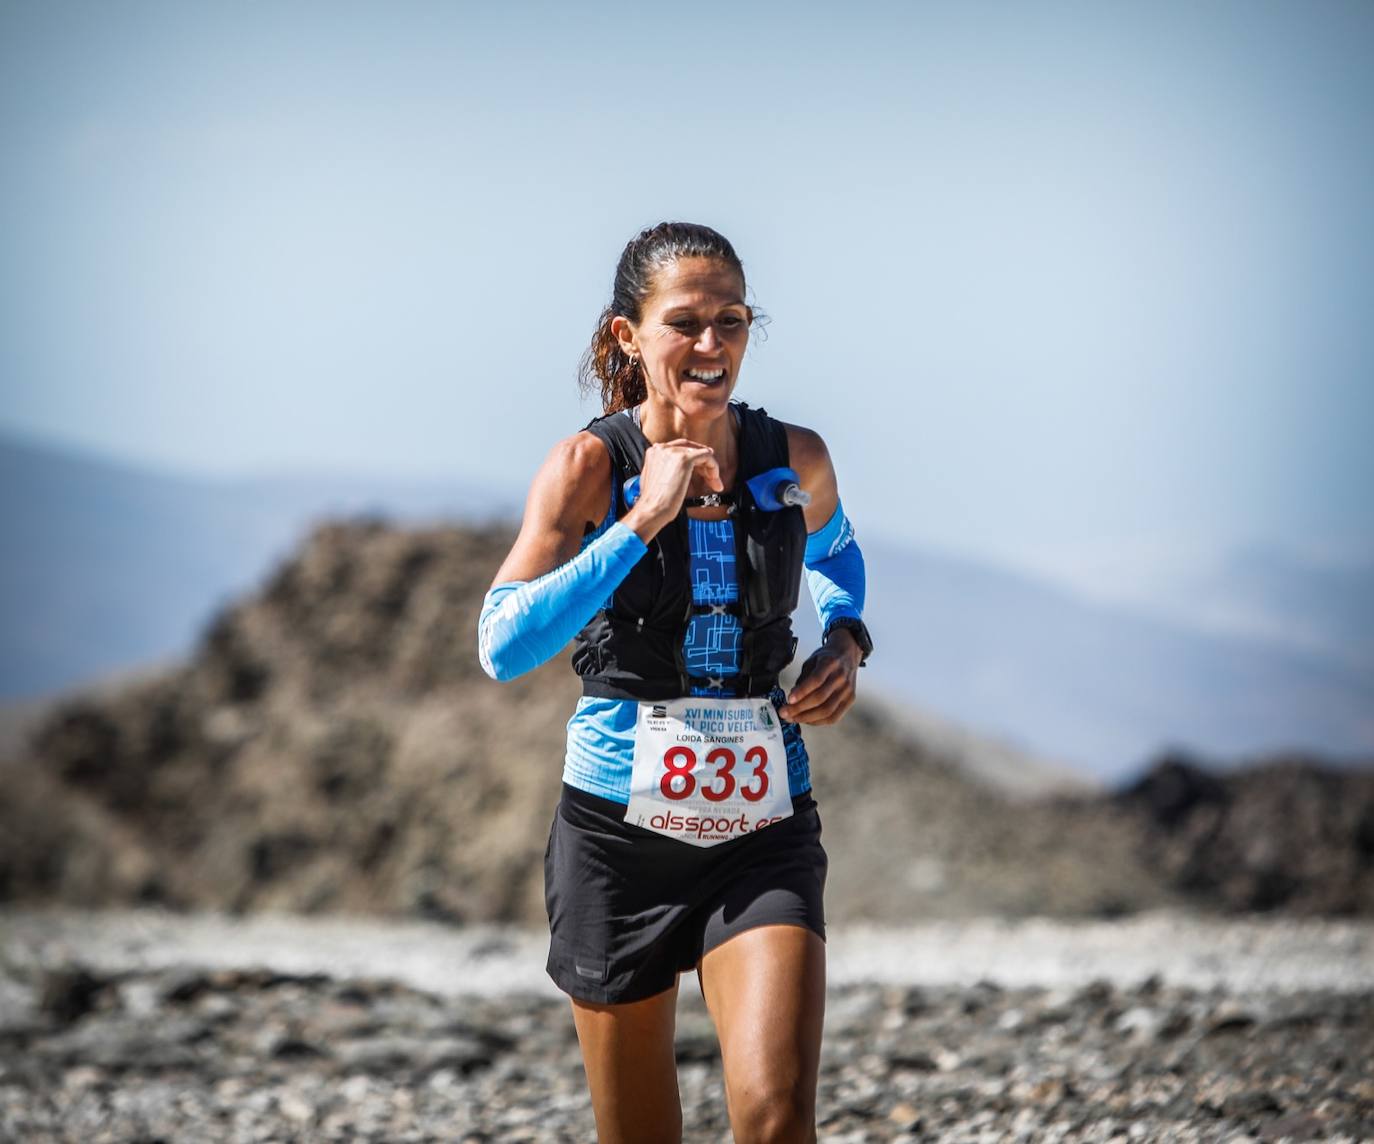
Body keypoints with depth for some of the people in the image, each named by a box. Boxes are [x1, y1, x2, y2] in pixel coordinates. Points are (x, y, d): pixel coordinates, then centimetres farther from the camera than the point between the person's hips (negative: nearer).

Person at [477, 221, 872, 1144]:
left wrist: (844, 638, 4)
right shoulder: (591, 466, -9)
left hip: (763, 826, 1)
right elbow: (505, 646, -20)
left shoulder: (796, 461, 1)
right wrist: (643, 520, -22)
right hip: (620, 826, -1)